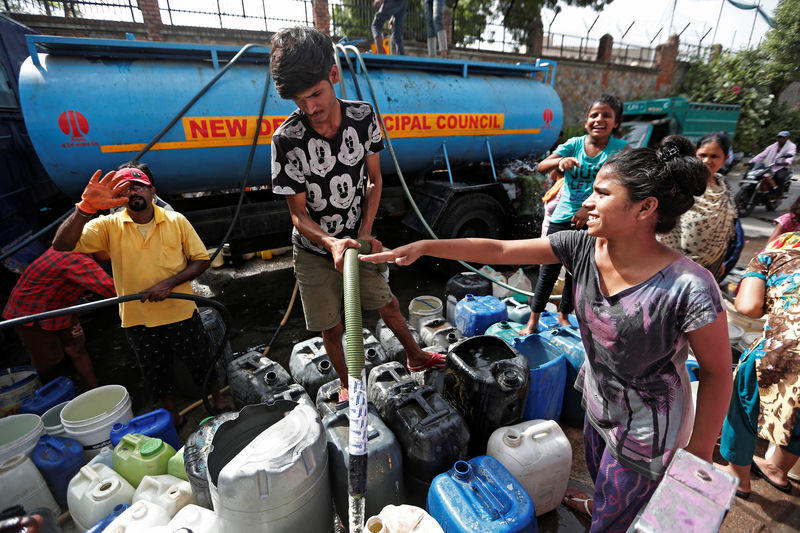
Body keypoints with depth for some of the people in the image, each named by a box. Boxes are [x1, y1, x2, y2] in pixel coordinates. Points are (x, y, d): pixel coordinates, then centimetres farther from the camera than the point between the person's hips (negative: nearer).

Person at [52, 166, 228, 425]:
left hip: (181, 314, -1)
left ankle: (217, 398, 43)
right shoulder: (110, 226, -6)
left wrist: (169, 283, -18)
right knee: (157, 375, 21)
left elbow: (201, 259, -5)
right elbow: (62, 245, -18)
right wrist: (86, 208, -33)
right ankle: (171, 413, 46)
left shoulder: (176, 221, -7)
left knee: (202, 363, 15)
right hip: (137, 320, 2)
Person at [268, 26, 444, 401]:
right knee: (332, 328, 10)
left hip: (357, 241, 3)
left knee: (387, 305, 17)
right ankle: (348, 386, 38)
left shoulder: (363, 117, -12)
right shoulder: (287, 139, -21)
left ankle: (416, 357, 44)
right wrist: (332, 244, -35)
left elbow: (374, 181, -3)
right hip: (315, 251, -2)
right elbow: (298, 214, -16)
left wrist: (365, 234, -15)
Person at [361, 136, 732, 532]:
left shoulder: (689, 289, -33)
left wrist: (698, 453, -8)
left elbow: (717, 373, -19)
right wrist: (424, 246, -24)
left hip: (645, 433, -5)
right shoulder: (581, 248, -18)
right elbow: (497, 250, -19)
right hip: (597, 405, 6)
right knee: (598, 474, 36)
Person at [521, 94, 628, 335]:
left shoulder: (620, 149, -3)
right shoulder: (574, 144, -1)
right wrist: (560, 161, -33)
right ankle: (533, 320, 13)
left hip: (592, 222, 0)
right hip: (563, 218, 0)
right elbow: (541, 167, -12)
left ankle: (563, 315, 33)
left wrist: (590, 208, -20)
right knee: (549, 271, 2)